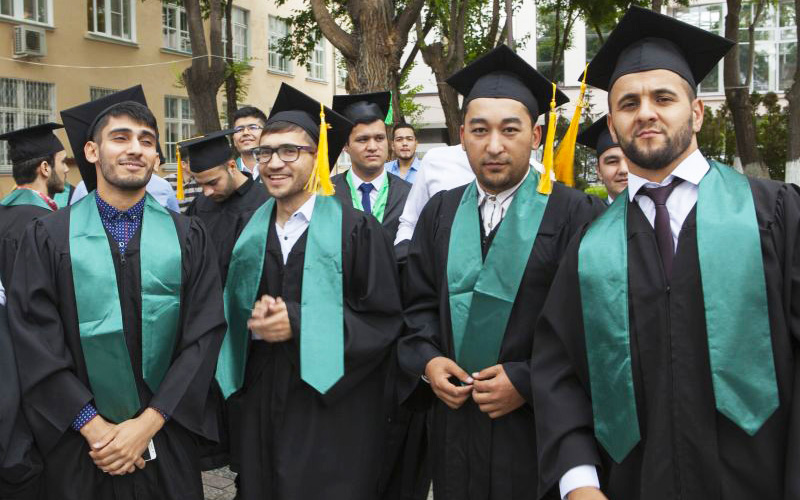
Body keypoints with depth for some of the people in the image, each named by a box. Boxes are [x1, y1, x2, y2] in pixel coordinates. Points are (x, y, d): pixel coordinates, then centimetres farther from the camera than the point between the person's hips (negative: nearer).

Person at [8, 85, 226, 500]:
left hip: (167, 441, 1)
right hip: (80, 449, -1)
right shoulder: (48, 238, -3)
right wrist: (94, 427, -13)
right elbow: (36, 345, -7)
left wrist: (148, 424, -13)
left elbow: (205, 336, -6)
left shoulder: (188, 237, 0)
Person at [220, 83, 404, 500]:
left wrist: (298, 321, -18)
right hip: (257, 406, 4)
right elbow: (230, 308, 14)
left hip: (331, 410, -4)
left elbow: (384, 320, -9)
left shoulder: (355, 230, -7)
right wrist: (254, 318, -10)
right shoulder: (247, 231, 7)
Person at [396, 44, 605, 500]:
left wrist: (528, 381, -16)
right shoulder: (440, 212, 7)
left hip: (537, 427, -4)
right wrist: (427, 361, -5)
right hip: (455, 422, 4)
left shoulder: (575, 214, -9)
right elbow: (420, 303, 12)